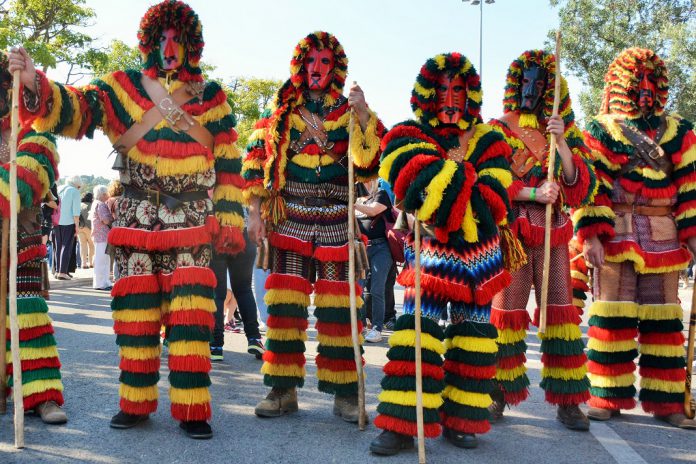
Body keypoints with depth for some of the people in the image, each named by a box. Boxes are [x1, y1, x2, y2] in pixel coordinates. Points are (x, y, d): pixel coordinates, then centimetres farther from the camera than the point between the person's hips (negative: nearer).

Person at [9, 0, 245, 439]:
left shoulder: (211, 97, 7)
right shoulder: (123, 88, 7)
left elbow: (229, 164, 6)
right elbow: (76, 108, -5)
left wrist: (230, 218, 0)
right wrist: (36, 85, -24)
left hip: (191, 223, -1)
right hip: (136, 220, 1)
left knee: (190, 315, -6)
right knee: (136, 310, 5)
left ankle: (192, 408, 2)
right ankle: (136, 402, 17)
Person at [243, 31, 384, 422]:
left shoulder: (350, 112, 7)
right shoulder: (281, 112, 10)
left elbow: (370, 162, -6)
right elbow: (258, 160, 8)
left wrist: (363, 115, -17)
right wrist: (256, 211, 0)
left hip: (337, 225, -1)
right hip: (290, 223, 1)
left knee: (338, 307, 0)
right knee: (285, 304, 1)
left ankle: (345, 392, 9)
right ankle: (283, 389, 12)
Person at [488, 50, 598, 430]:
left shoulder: (563, 130, 13)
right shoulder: (498, 129, 6)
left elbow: (579, 186, 3)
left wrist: (561, 142, -10)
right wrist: (534, 193, -17)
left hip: (554, 233, 3)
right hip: (511, 231, -2)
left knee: (560, 311, 1)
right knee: (507, 310, -2)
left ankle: (567, 402, 8)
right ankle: (500, 395, 9)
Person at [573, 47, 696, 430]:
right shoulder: (600, 131, 4)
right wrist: (591, 234, -14)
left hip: (663, 238, 3)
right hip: (615, 236, -2)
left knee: (662, 317, 6)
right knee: (612, 315, 0)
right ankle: (608, 397, 9)